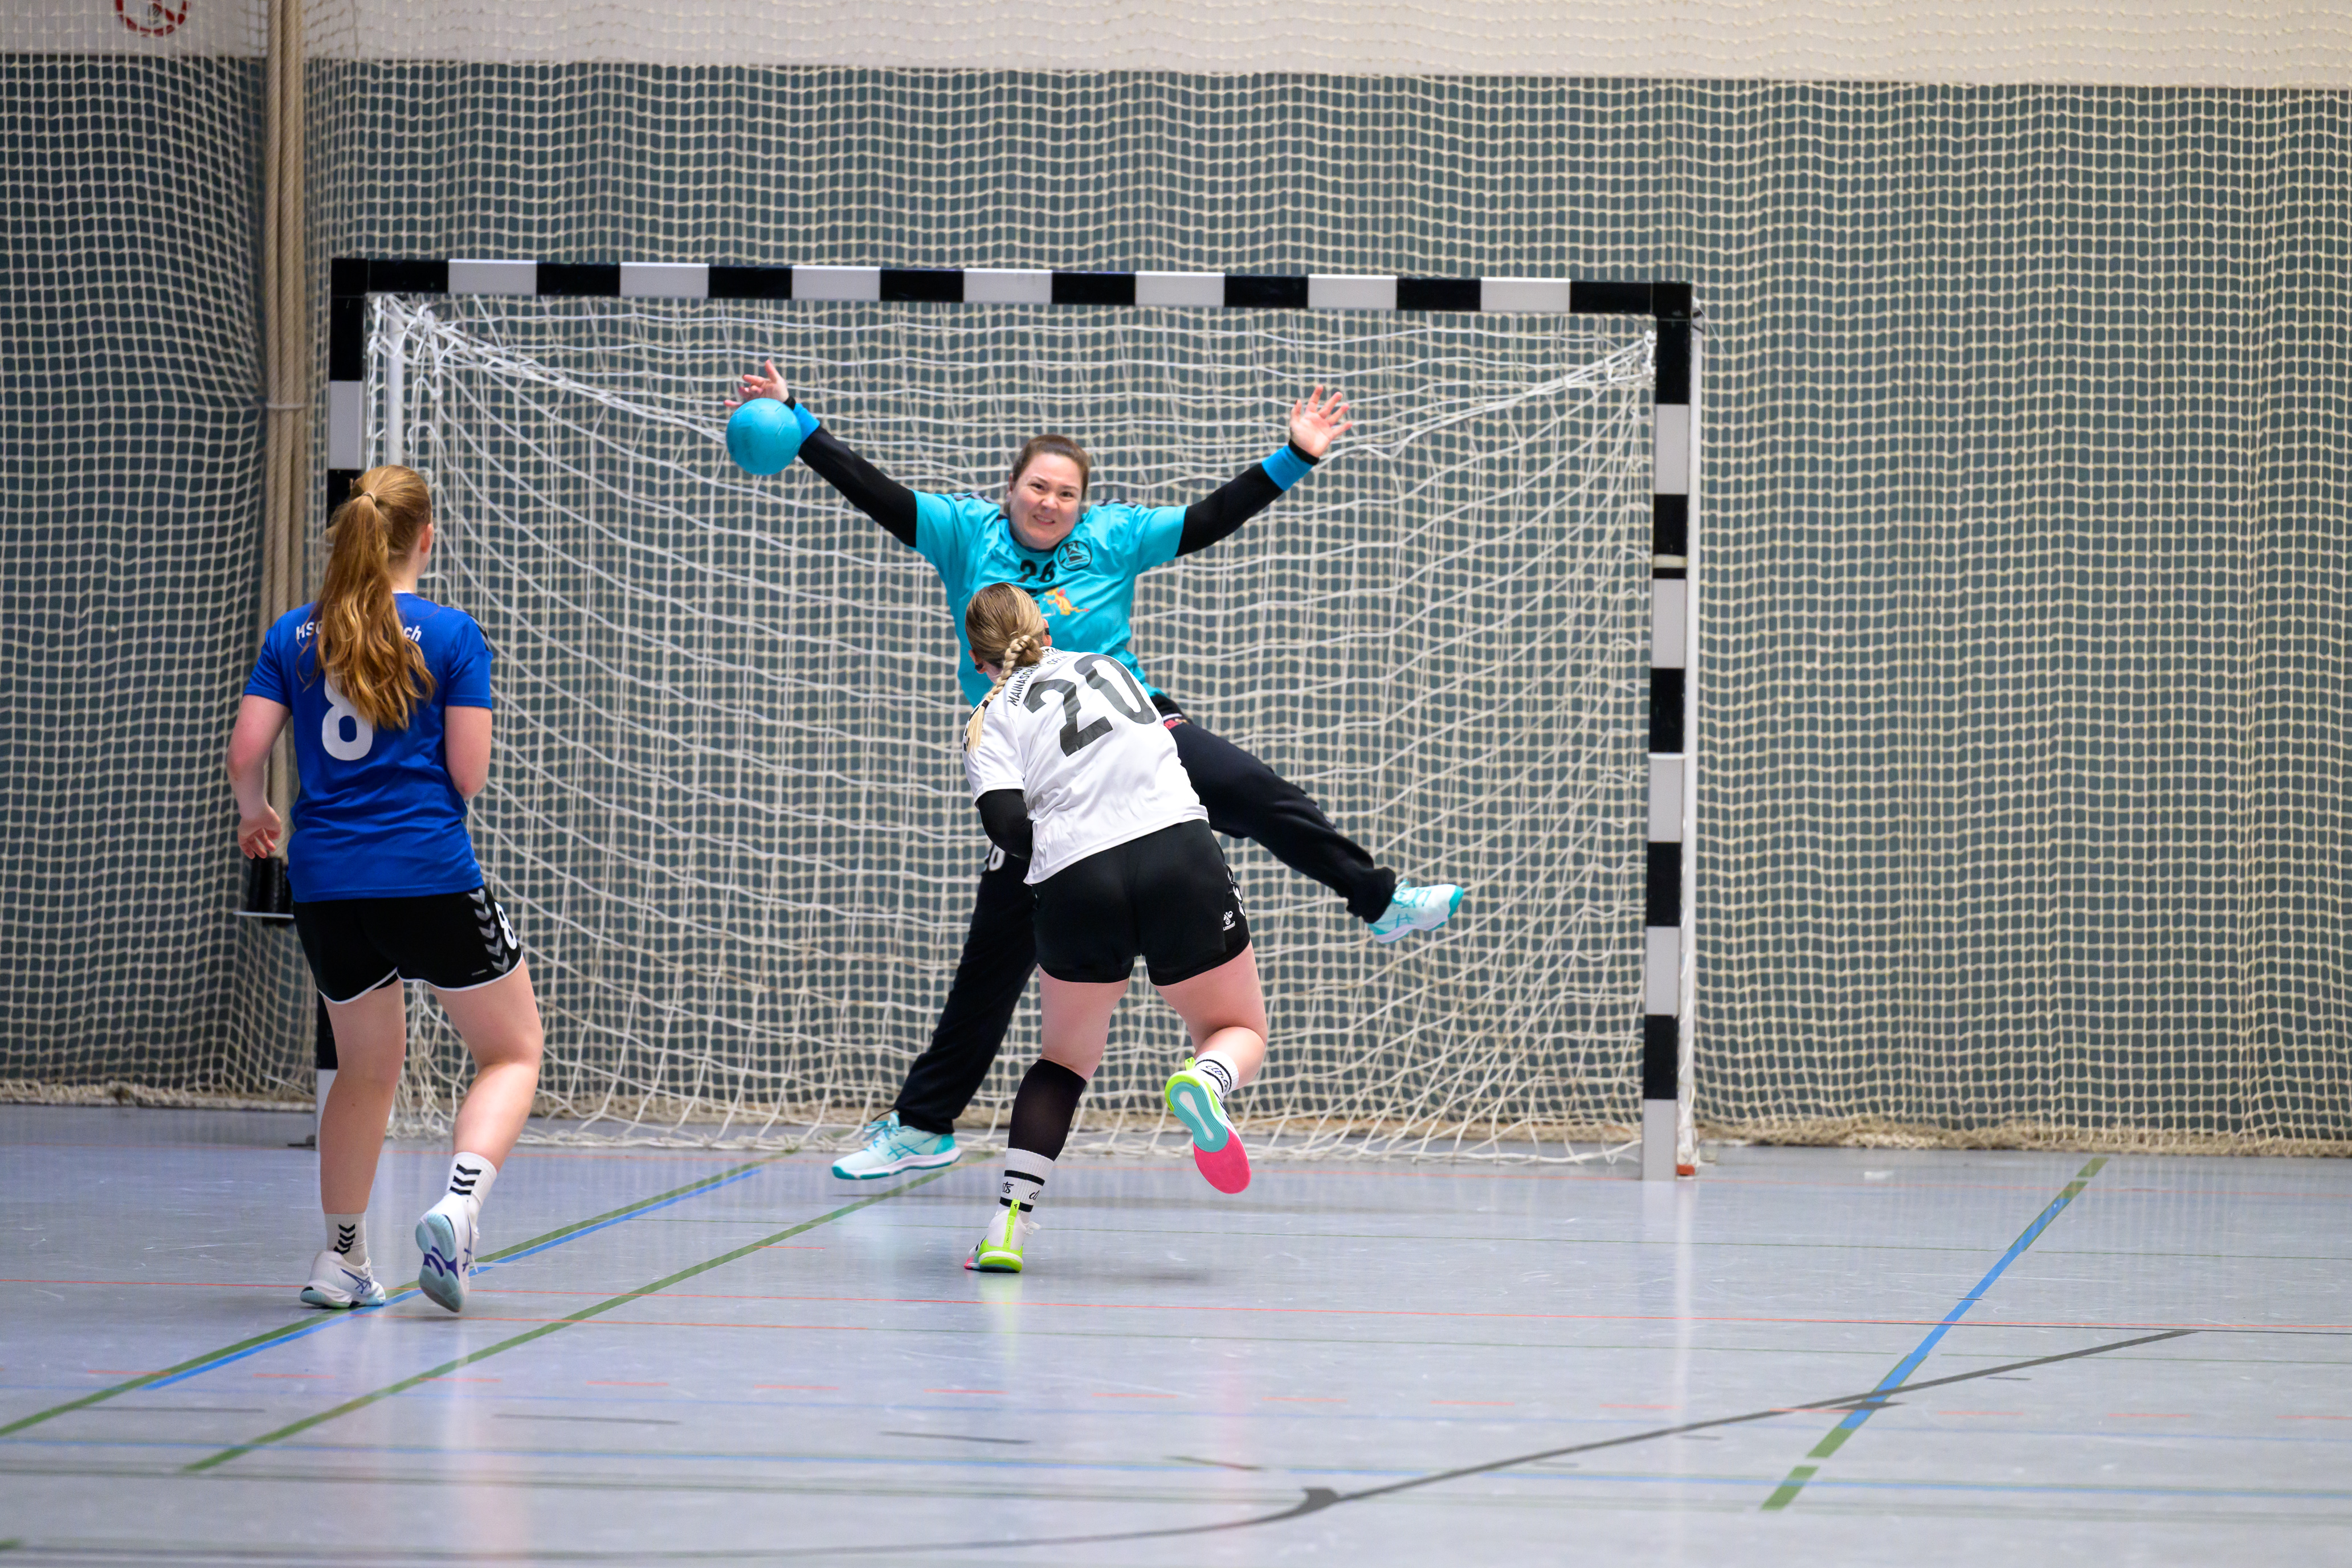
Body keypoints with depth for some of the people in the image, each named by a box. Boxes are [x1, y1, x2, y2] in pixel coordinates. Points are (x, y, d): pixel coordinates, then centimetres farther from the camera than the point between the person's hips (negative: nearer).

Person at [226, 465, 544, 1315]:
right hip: (430, 878, -4)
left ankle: (343, 1258, 22)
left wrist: (254, 814, 22)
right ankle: (458, 1205, -15)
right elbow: (468, 774, -7)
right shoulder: (451, 635, -4)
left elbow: (245, 752, 1)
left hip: (325, 884, 4)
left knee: (367, 1067, 22)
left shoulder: (294, 635, 6)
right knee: (512, 1051, 9)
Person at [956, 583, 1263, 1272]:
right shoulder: (1108, 666, 21)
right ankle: (1204, 1080, -19)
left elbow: (1006, 826, -5)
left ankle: (1007, 1224, 5)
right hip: (1181, 854, 1)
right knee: (1239, 1031, 18)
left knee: (1064, 1060, 20)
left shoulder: (994, 719, 10)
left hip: (1078, 886, -1)